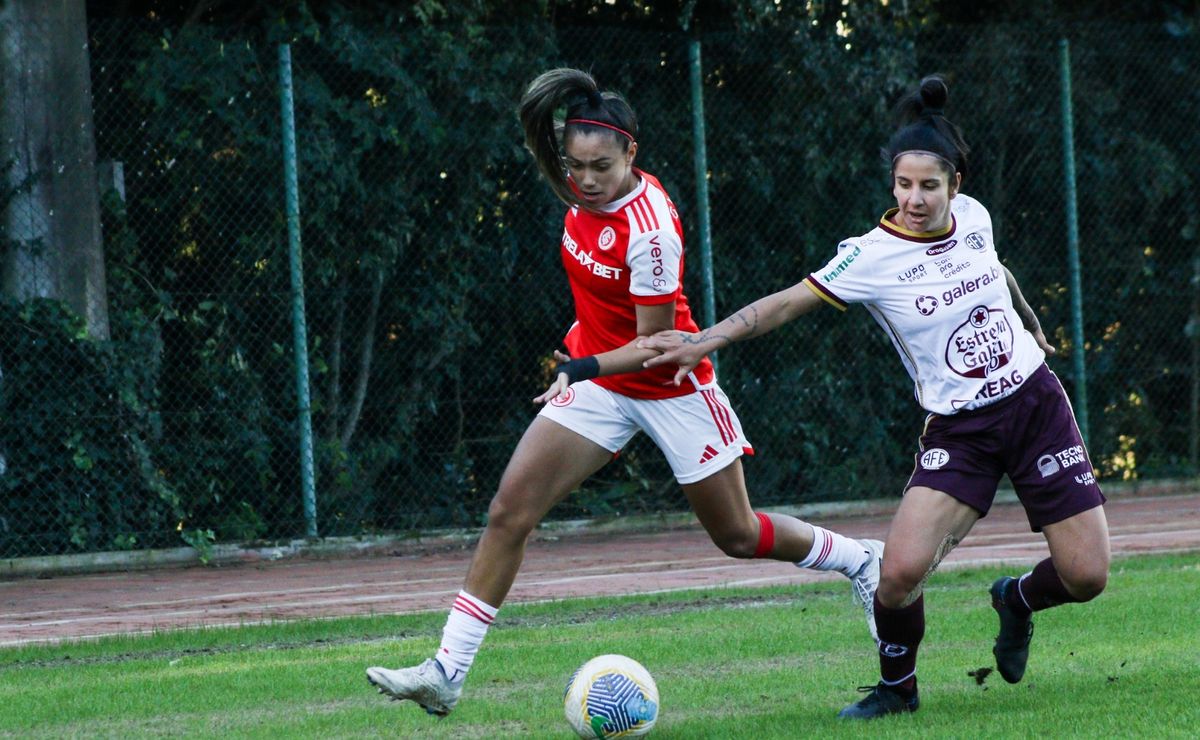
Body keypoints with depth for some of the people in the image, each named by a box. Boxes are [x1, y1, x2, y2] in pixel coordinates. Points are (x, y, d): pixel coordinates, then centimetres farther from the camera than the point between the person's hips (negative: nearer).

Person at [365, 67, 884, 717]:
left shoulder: (650, 230, -28)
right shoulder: (585, 197, -7)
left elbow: (655, 345, -23)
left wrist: (586, 366, -37)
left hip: (670, 387, -6)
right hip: (598, 381, 6)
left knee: (737, 535, 8)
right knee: (508, 510, -9)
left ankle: (861, 561, 36)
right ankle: (447, 670, -10)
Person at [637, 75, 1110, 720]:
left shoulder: (972, 215, -2)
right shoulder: (872, 256, -15)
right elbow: (788, 302, -20)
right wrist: (705, 340, -33)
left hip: (1037, 405, 3)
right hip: (957, 430, -3)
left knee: (1086, 577, -2)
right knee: (901, 571, -23)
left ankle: (1017, 599, 34)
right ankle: (897, 686, 6)